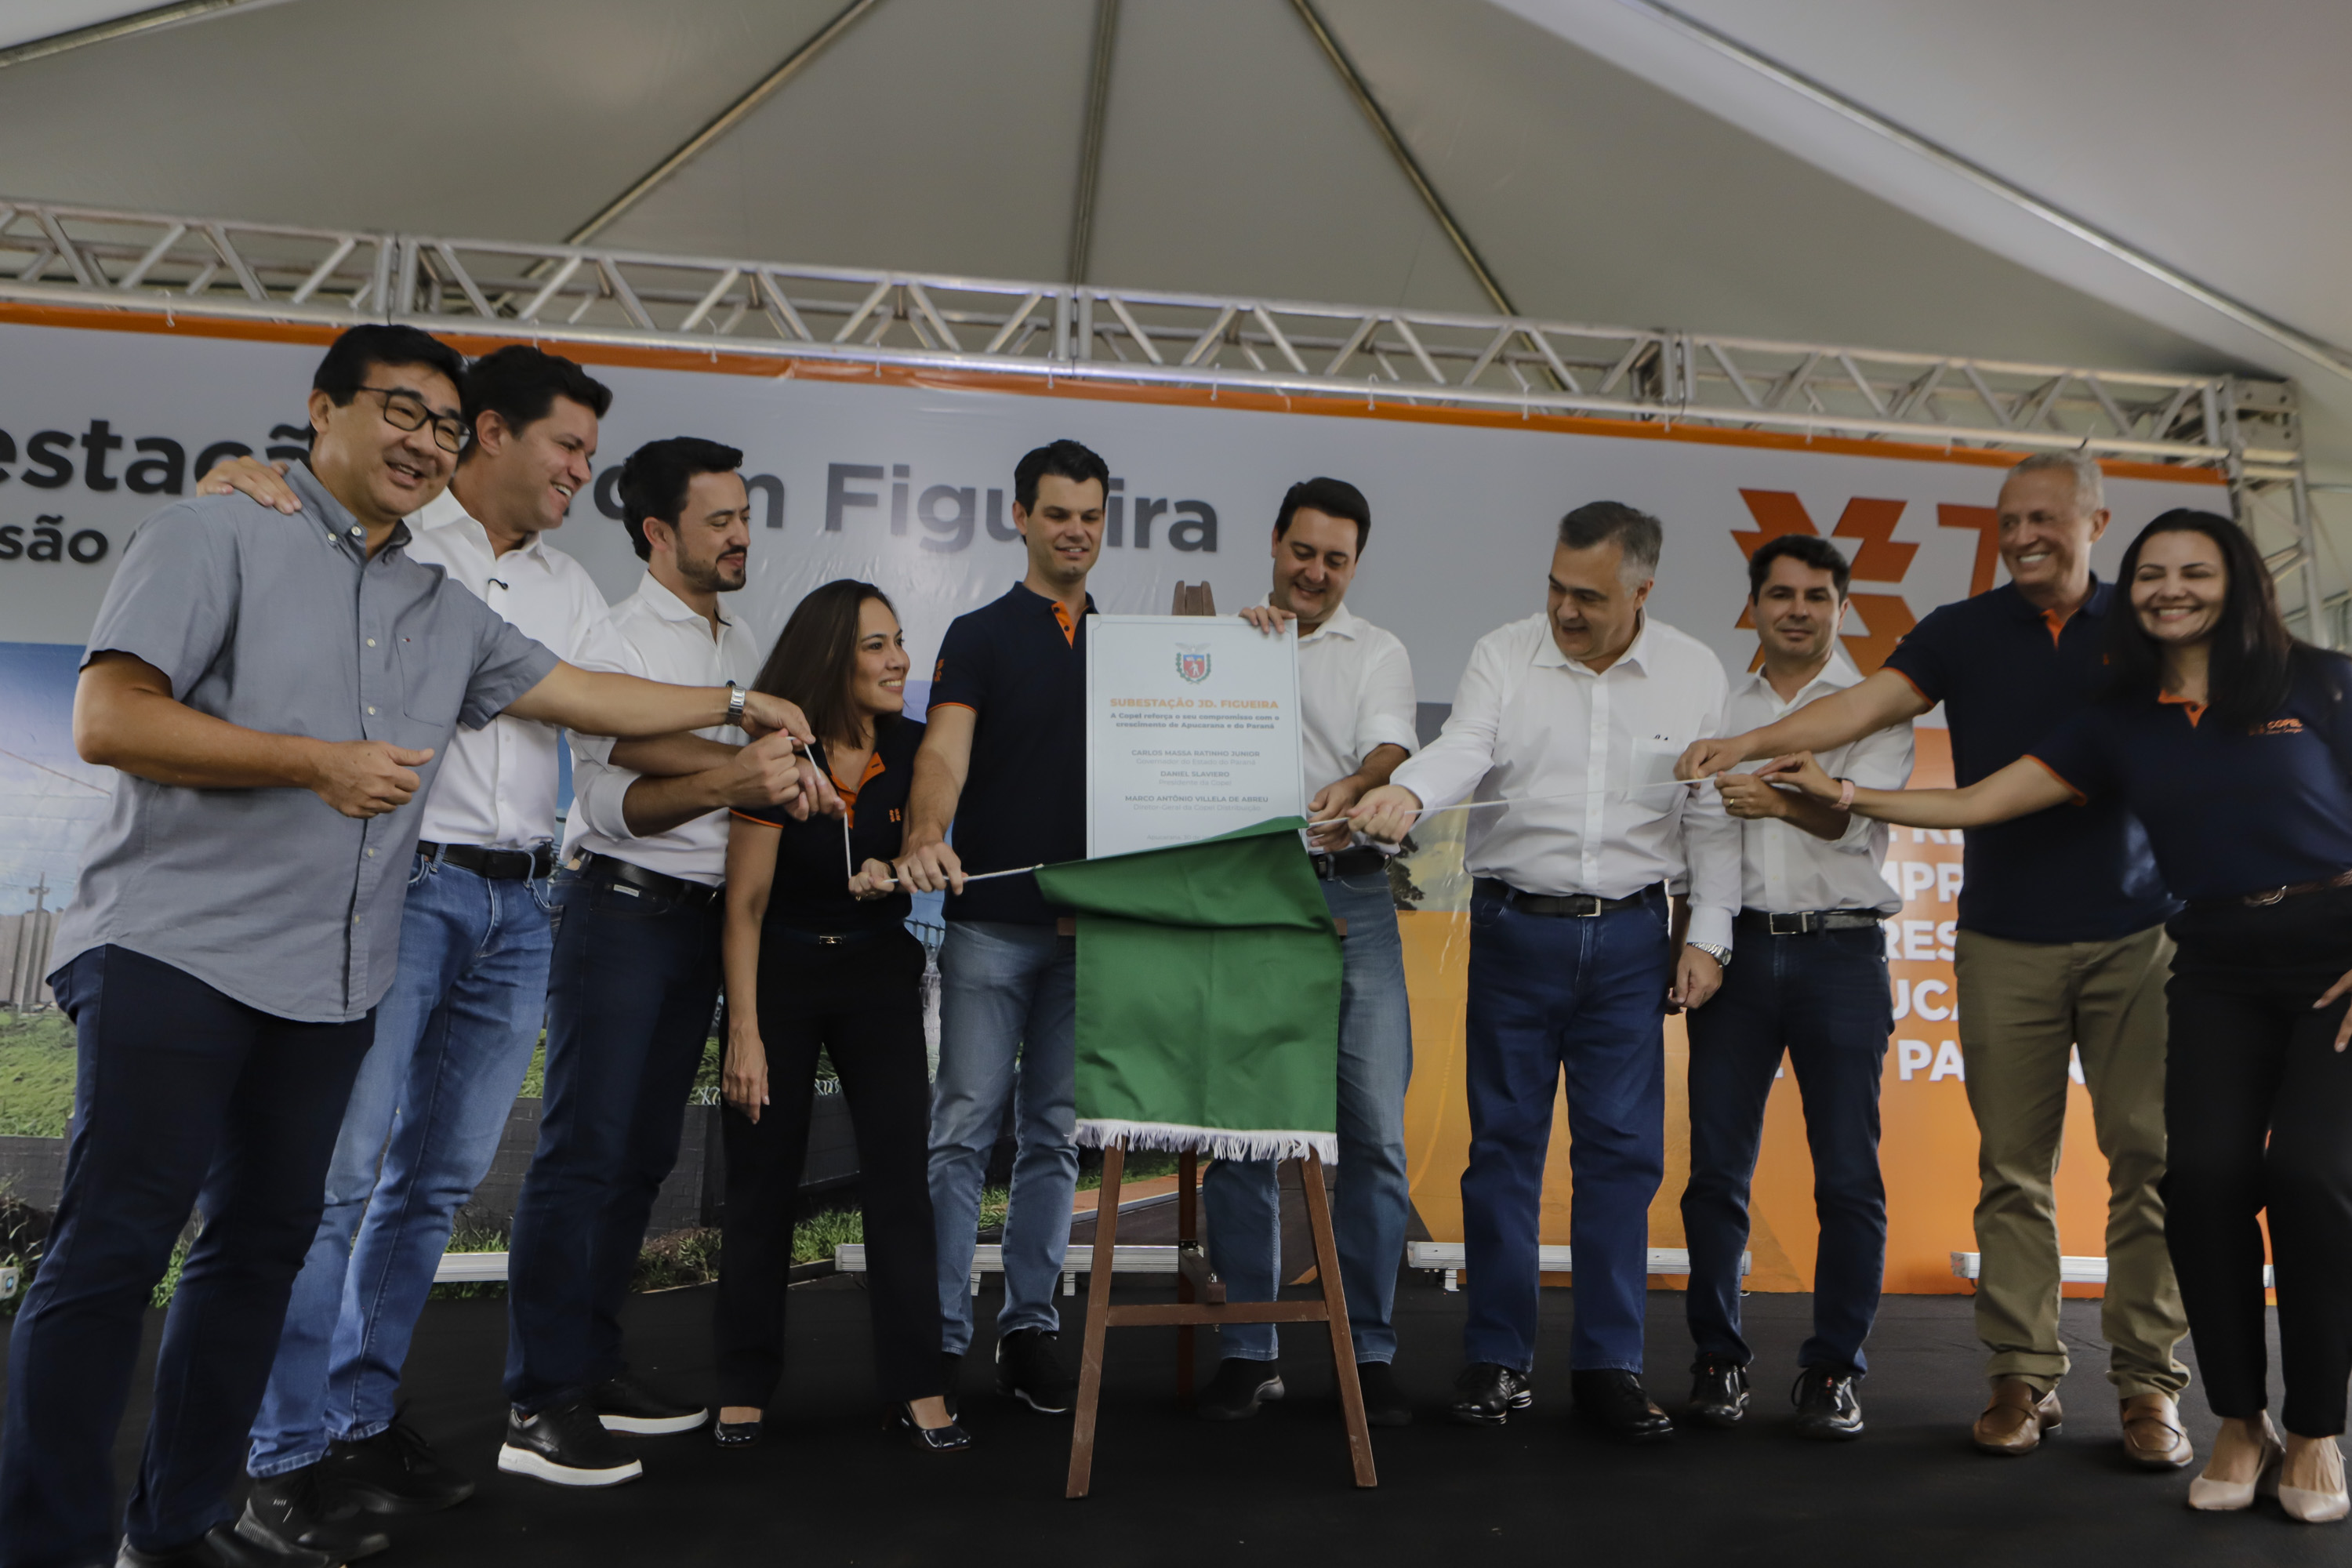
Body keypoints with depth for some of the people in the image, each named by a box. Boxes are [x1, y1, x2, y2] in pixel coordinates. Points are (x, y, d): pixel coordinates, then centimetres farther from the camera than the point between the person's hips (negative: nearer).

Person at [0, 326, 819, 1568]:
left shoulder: (445, 613, 16)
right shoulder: (217, 536, -2)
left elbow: (589, 697, 22)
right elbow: (108, 721, -10)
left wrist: (738, 705, 25)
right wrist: (313, 762, -15)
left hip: (330, 983, 7)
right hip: (175, 950, -6)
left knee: (262, 1243, 11)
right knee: (114, 1248, -4)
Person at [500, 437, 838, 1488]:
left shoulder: (740, 645, 16)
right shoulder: (616, 635, -7)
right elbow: (614, 800, -16)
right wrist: (726, 780, -28)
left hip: (700, 918, 8)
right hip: (618, 910, -7)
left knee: (645, 1152, 11)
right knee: (584, 1151, -8)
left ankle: (590, 1364, 21)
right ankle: (541, 1403, -2)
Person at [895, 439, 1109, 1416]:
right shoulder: (980, 635, 3)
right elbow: (944, 751, -11)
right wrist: (924, 839, -32)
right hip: (992, 922, -4)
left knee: (1056, 1134, 8)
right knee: (965, 1127, -2)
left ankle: (1030, 1328, 18)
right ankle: (940, 1337, 7)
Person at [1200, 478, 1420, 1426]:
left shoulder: (1378, 653, 12)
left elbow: (1392, 745, -6)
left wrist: (1355, 785, -29)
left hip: (1351, 893, 0)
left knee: (1376, 1129, -2)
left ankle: (1369, 1352, 10)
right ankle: (1247, 1352, 13)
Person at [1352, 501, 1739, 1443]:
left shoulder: (1694, 674, 5)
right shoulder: (1501, 657, 1)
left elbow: (1713, 817, 7)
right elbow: (1461, 750, -15)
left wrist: (1708, 935, 2)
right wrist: (1407, 792, -36)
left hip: (1630, 937, 1)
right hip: (1516, 930, -1)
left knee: (1623, 1149, 2)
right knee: (1504, 1142, 5)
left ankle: (1608, 1365, 15)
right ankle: (1497, 1360, 17)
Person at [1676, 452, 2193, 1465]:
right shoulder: (1967, 632, 7)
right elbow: (1868, 702, -7)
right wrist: (1752, 743, -22)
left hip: (2136, 934, 0)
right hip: (2007, 941, 0)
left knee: (2149, 1161, 0)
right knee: (2013, 1167, 2)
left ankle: (2150, 1383, 11)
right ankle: (2024, 1375, 12)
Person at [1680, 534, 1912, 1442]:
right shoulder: (1720, 709, 16)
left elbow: (1857, 814, -10)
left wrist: (1780, 800, -29)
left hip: (1840, 951, -2)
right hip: (1739, 948, 2)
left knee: (1849, 1177, -1)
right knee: (1717, 1168, 1)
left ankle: (1833, 1370, 11)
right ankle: (1718, 1358, 14)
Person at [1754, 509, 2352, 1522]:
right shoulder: (2122, 724, 10)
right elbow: (1974, 804, 5)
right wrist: (1847, 796, -5)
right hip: (2218, 969, 3)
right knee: (2205, 1171, -12)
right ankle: (2239, 1423, 6)